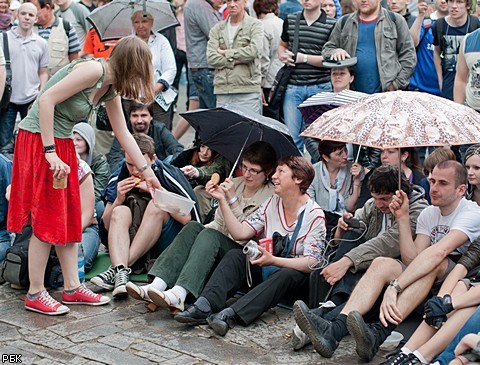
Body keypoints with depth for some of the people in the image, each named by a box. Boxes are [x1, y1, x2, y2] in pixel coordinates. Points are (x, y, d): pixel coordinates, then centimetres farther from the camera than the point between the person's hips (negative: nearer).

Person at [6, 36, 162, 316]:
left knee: (69, 218, 11)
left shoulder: (110, 88, 9)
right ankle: (35, 294, 6)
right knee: (47, 220, -4)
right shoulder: (93, 70, -19)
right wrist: (50, 153, -24)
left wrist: (147, 172, 20)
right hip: (39, 140, -9)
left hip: (62, 144, 9)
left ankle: (72, 288, 19)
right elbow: (46, 100, -24)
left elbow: (124, 133, 17)